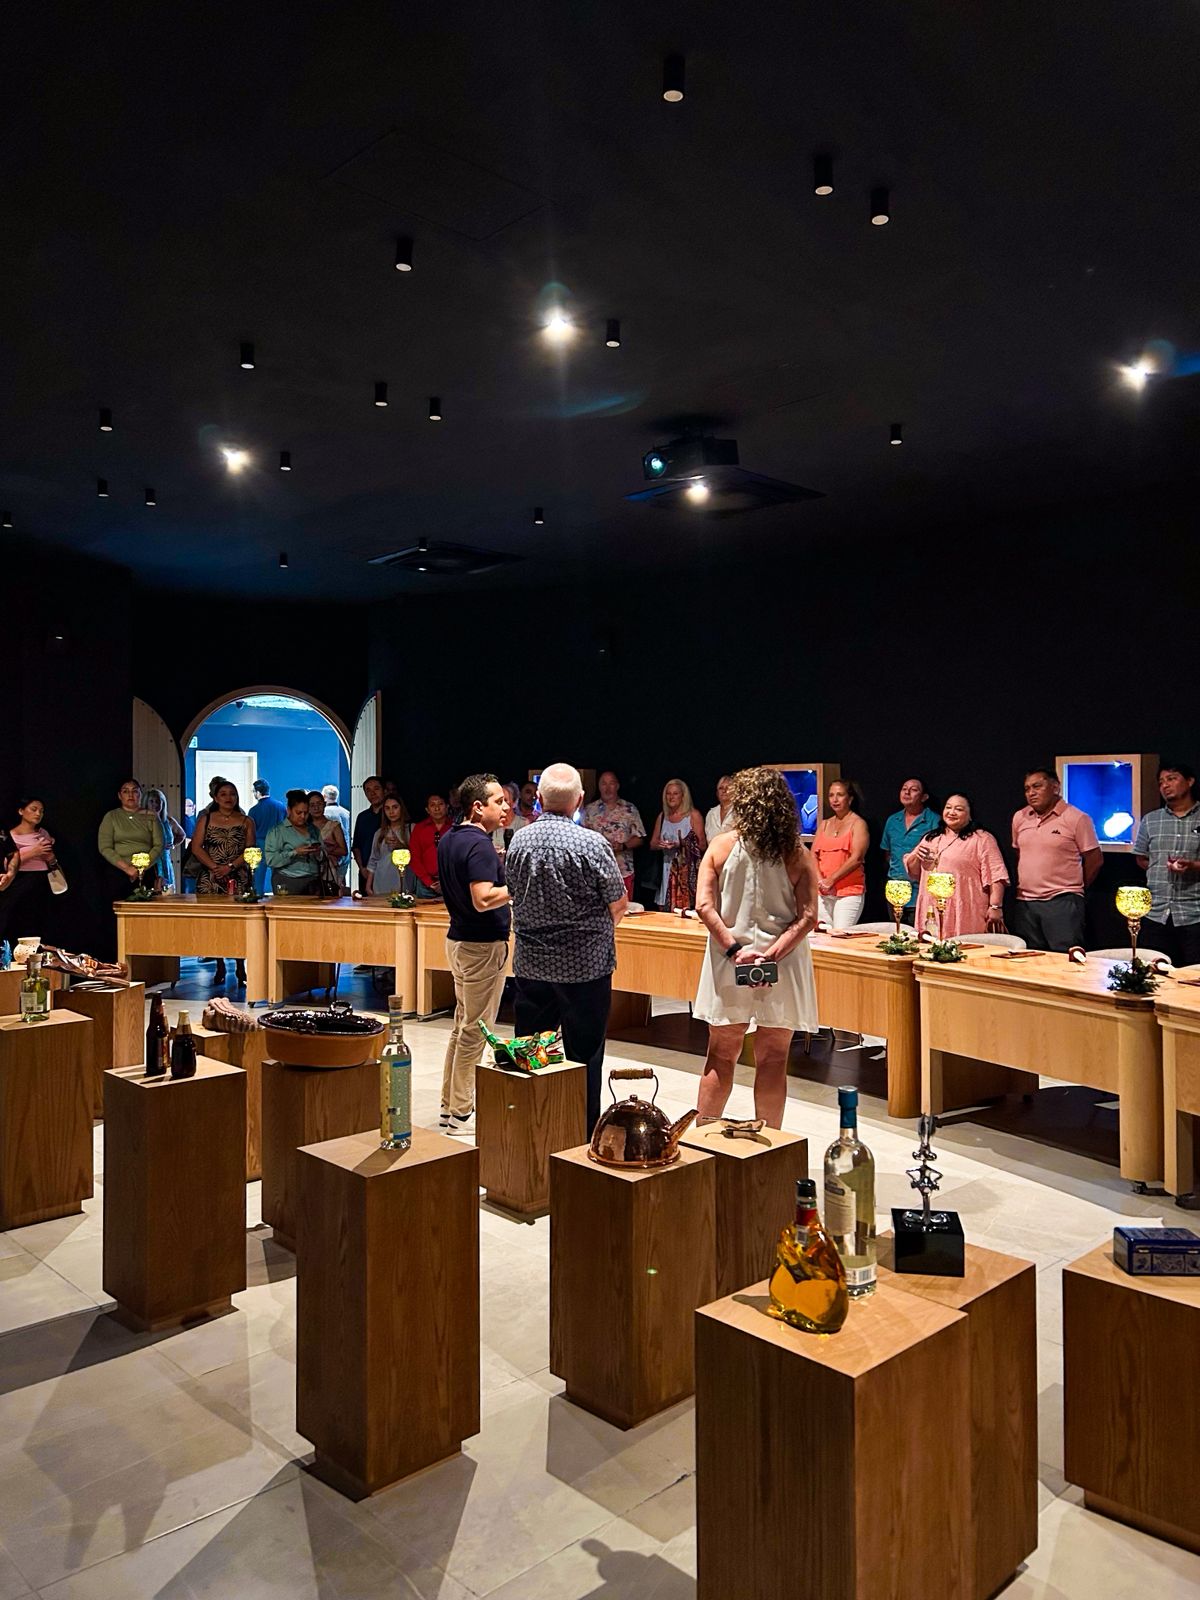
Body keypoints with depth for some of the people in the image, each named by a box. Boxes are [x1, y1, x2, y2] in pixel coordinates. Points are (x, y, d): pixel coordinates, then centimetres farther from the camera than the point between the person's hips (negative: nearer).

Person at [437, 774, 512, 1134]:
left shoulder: (448, 840, 10)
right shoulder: (479, 845, -20)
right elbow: (483, 899, -29)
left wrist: (495, 865, 16)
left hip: (458, 939, 10)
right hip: (482, 945, -10)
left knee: (462, 1025, 17)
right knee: (475, 1030, -1)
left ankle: (450, 1105, 25)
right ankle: (461, 1114, 7)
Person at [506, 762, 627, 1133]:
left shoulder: (519, 841, 1)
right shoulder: (590, 843, -15)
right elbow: (619, 903, -7)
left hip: (530, 964, 5)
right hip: (585, 964, -5)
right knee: (583, 1057, 6)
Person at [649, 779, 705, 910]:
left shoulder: (693, 815, 0)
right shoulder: (662, 816, 15)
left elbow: (701, 845, -5)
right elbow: (652, 844, 17)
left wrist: (681, 844, -18)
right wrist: (661, 845, -5)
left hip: (687, 869, -4)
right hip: (667, 869, 4)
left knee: (685, 909, -13)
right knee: (665, 909, -2)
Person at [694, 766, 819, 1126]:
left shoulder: (721, 846, -4)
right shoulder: (798, 854, -5)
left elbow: (704, 905, -10)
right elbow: (807, 917, -12)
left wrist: (734, 949, -12)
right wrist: (772, 954, -16)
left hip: (729, 965, 1)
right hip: (781, 972, -1)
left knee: (721, 1055, 14)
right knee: (773, 1059, 9)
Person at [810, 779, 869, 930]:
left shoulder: (858, 824, 0)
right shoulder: (824, 824, 17)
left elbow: (856, 858, -11)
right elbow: (813, 855, 9)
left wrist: (831, 880, -13)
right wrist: (820, 880, -8)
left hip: (849, 891, -5)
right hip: (822, 892, 5)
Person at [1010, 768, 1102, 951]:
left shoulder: (1076, 818, -5)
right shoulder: (1019, 818, 11)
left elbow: (1094, 860, -1)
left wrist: (1072, 888, 6)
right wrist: (1023, 885, 15)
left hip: (1062, 903, -5)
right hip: (1024, 903, 5)